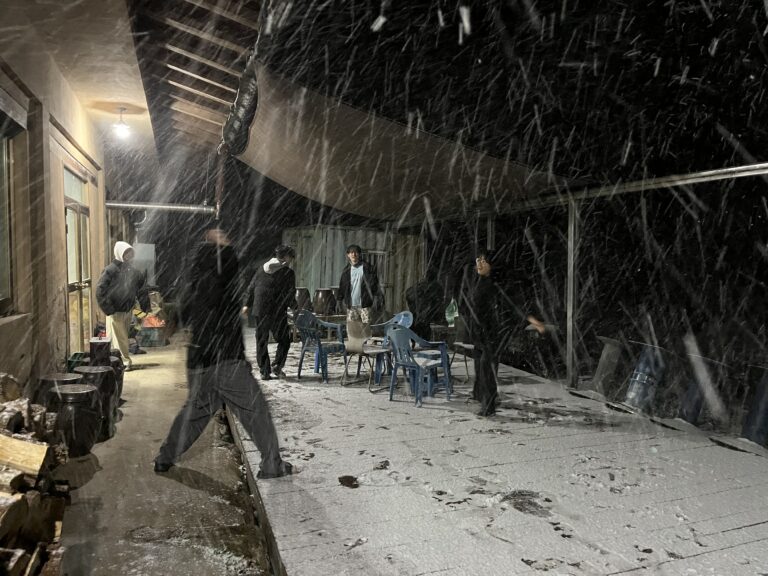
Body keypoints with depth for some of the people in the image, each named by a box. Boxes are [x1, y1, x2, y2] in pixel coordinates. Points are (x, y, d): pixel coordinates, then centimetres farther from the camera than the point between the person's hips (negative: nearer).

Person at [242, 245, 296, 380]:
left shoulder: (262, 268, 10)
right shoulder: (288, 273, -6)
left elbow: (251, 287, 14)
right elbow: (290, 295, -7)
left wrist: (247, 304, 23)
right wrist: (295, 308, 9)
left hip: (259, 312, 5)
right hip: (277, 313, -4)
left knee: (261, 341, 11)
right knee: (284, 340, 11)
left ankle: (264, 371, 12)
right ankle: (277, 366, -1)